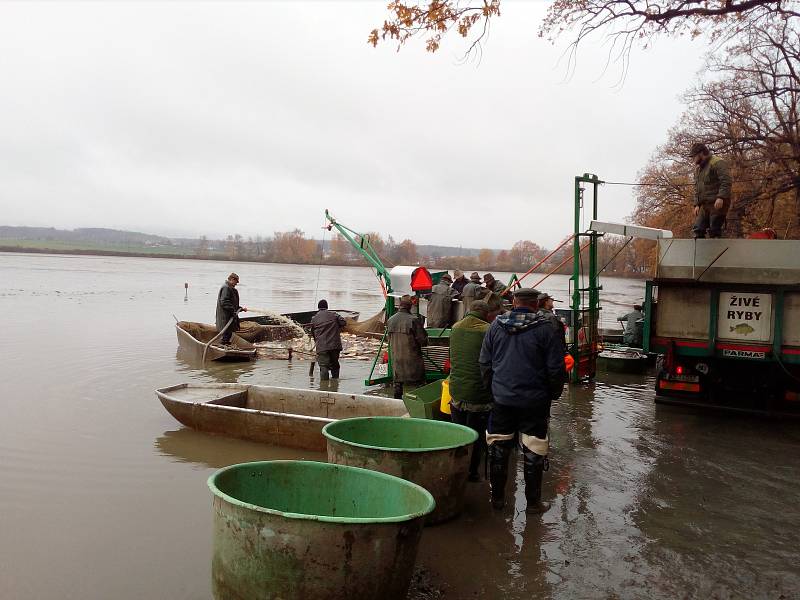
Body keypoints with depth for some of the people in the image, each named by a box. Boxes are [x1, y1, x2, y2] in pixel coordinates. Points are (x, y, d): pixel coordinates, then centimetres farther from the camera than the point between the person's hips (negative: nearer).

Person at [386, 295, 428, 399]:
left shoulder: (390, 320, 2)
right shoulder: (413, 320, -17)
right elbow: (423, 341, -13)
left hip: (396, 358, 5)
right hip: (412, 359, -5)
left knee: (398, 384, 16)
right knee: (416, 385, 5)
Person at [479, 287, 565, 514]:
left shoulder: (496, 326, 1)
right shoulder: (544, 329, -9)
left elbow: (484, 363, 6)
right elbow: (556, 368, -7)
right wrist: (553, 393, 8)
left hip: (502, 399, 3)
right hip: (534, 401, -3)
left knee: (498, 449, 14)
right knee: (533, 453, 8)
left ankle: (497, 498, 22)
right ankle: (533, 502, 16)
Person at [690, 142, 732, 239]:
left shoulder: (718, 163, -7)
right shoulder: (698, 169, 22)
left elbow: (726, 181, -18)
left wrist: (721, 197, -28)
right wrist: (697, 204, 15)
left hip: (717, 204, -8)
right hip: (704, 205, 8)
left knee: (714, 231, -9)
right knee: (697, 230, 0)